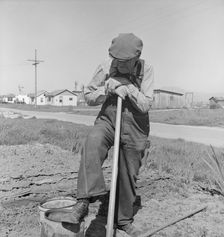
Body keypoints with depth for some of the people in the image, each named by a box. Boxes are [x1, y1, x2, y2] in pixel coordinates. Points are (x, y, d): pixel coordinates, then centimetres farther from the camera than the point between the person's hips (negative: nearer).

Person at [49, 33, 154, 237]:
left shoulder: (146, 70, -11)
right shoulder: (106, 67, -9)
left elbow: (145, 105, -17)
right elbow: (89, 97, -5)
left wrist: (127, 87, -25)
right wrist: (108, 88, -21)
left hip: (135, 129, 0)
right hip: (108, 121, 0)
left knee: (128, 176, 8)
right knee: (93, 143, -34)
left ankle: (124, 219, 30)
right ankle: (83, 203, -31)